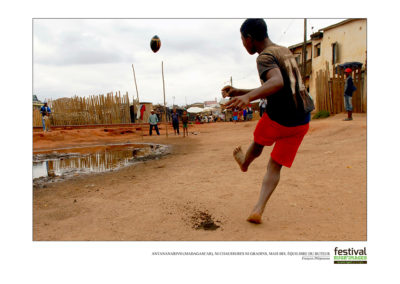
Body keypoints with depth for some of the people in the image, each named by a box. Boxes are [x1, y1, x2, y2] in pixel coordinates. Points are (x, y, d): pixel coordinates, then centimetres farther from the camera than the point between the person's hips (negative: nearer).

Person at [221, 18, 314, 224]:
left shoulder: (265, 57, -13)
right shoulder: (286, 52, 16)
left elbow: (277, 83, -35)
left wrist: (247, 97, -49)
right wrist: (239, 92, 19)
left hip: (278, 119, -6)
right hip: (301, 122, 7)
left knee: (258, 144, 26)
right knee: (275, 166, 11)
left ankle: (245, 162, 55)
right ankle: (258, 209, 5)